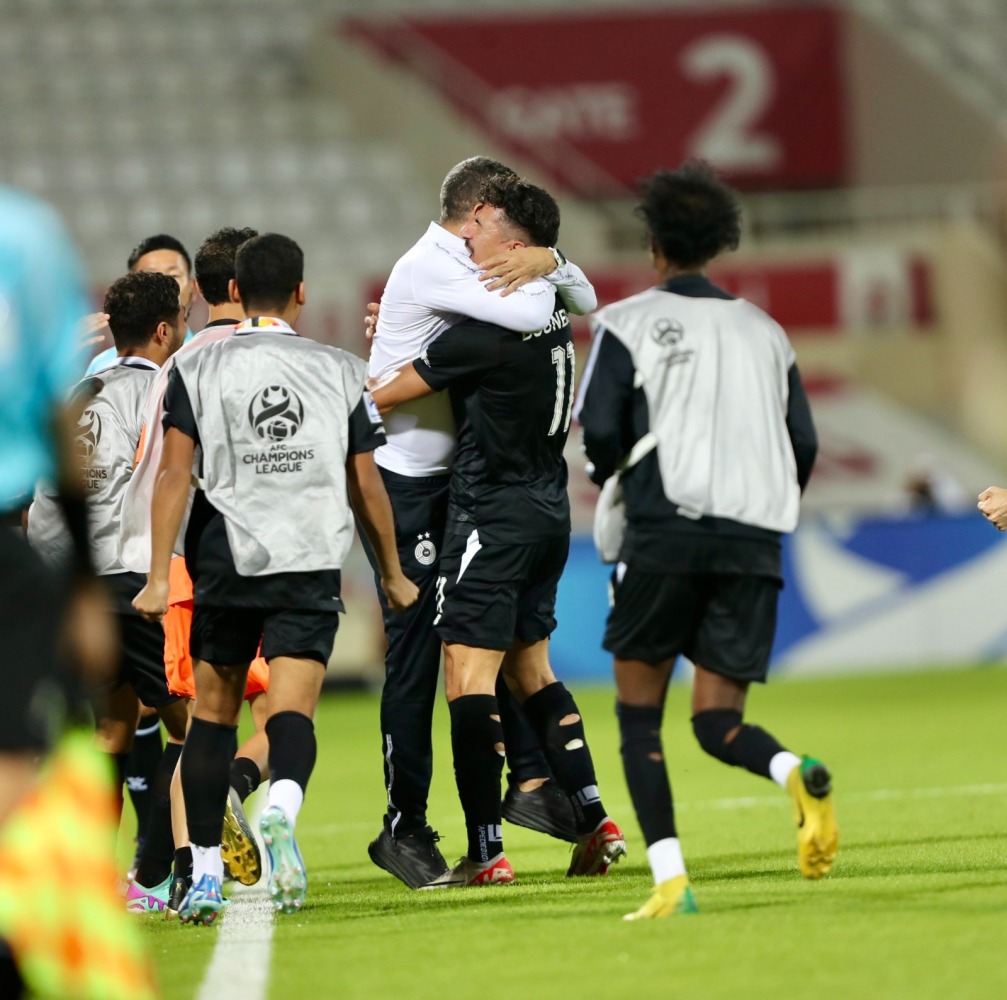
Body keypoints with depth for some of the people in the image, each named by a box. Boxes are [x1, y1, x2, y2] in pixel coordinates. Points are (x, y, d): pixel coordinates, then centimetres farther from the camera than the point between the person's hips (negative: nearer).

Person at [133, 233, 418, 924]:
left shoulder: (197, 369, 4)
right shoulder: (341, 372, 8)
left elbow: (175, 474, -4)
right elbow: (366, 484, 10)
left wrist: (159, 577, -6)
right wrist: (393, 574, 21)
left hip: (225, 559, 0)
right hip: (312, 564, 0)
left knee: (213, 713, 12)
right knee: (292, 710, -8)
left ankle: (205, 874, 12)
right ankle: (282, 809, -40)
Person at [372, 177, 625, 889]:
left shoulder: (484, 333, -17)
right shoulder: (554, 315, 8)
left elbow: (384, 396, -10)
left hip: (494, 513, -9)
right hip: (549, 507, 9)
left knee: (469, 673, -7)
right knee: (530, 669, 18)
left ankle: (486, 852, -11)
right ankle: (595, 823, 13)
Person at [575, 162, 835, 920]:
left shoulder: (629, 322, 5)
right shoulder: (764, 331, 18)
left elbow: (601, 431, -5)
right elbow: (803, 446, 13)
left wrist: (617, 489, 14)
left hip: (666, 533, -4)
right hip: (753, 543, 4)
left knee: (640, 715, 7)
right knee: (720, 723, 5)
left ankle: (669, 878, -7)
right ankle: (797, 773, -29)